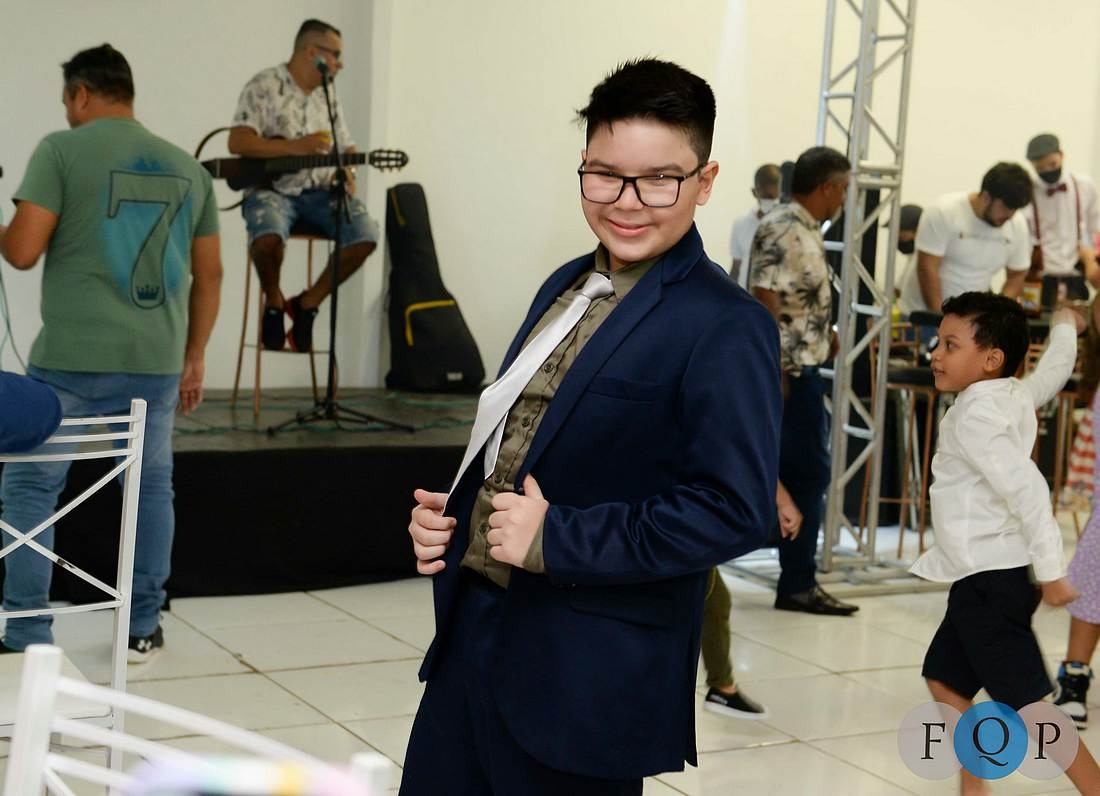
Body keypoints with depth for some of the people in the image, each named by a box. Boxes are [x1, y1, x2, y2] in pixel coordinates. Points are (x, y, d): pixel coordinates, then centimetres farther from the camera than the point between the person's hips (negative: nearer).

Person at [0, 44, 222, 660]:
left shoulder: (61, 149, -2)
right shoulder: (187, 166, 12)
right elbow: (210, 273, 12)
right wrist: (195, 356, 19)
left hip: (71, 358, -4)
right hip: (158, 361, 4)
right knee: (152, 486, 16)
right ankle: (143, 628, 19)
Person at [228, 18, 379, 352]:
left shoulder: (329, 94, 16)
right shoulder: (264, 86, -4)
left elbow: (346, 148, 21)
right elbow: (237, 142, -16)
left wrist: (347, 173, -3)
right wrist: (295, 146, -24)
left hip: (320, 191, 5)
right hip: (271, 188, -5)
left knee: (366, 234, -21)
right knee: (269, 237, -38)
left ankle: (309, 303, -2)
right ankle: (273, 301, -4)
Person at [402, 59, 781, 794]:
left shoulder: (725, 329, -16)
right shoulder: (568, 286, 10)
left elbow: (737, 509, -23)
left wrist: (556, 540, -22)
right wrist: (448, 515, 2)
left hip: (588, 677, -7)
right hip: (472, 631, 8)